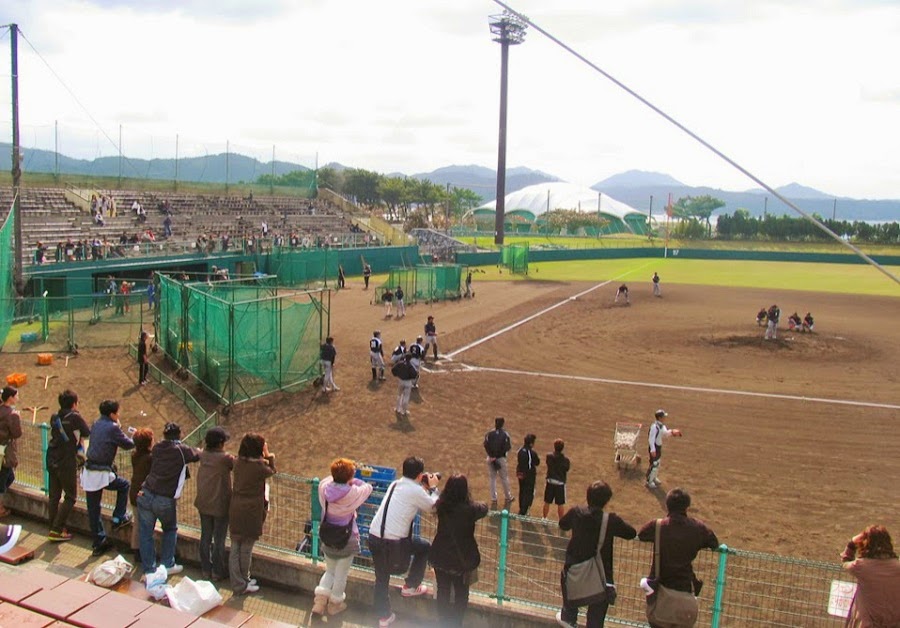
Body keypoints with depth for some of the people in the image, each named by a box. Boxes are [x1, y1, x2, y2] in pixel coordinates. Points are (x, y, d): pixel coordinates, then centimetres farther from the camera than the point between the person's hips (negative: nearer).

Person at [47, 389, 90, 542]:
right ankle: (56, 530, -1)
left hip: (52, 460, 7)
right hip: (67, 462, -7)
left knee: (53, 496, 12)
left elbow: (56, 434, 15)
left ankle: (54, 528, 18)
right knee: (70, 497, 3)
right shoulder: (75, 417, -11)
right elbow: (89, 433, -5)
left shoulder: (54, 418, 8)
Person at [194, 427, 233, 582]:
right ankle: (217, 572, 18)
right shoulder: (225, 458, -19)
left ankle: (205, 570, 26)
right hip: (220, 505, -6)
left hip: (203, 504, 6)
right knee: (219, 540, 7)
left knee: (205, 537, 16)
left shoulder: (202, 455, -2)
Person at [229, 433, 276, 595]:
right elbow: (271, 471, 4)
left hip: (235, 510, 6)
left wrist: (264, 458, 18)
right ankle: (243, 584, 20)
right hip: (251, 511, -6)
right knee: (246, 549, 7)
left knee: (235, 548, 12)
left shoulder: (238, 462, 1)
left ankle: (238, 582, 21)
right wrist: (268, 456, 14)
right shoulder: (258, 466, -17)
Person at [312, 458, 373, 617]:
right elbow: (368, 487, -4)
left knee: (330, 571, 25)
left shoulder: (324, 487, -14)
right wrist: (353, 481, 2)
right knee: (341, 575, 17)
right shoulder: (353, 493, -24)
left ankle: (320, 599, 12)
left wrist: (338, 478, 3)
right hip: (347, 541, -4)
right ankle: (335, 604, 32)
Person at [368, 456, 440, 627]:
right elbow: (432, 507, 6)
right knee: (425, 547, 20)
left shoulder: (395, 484, 11)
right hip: (393, 542, -7)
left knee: (382, 578, 22)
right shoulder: (416, 491, -11)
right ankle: (410, 586, 29)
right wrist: (433, 488, 19)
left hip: (373, 538, 7)